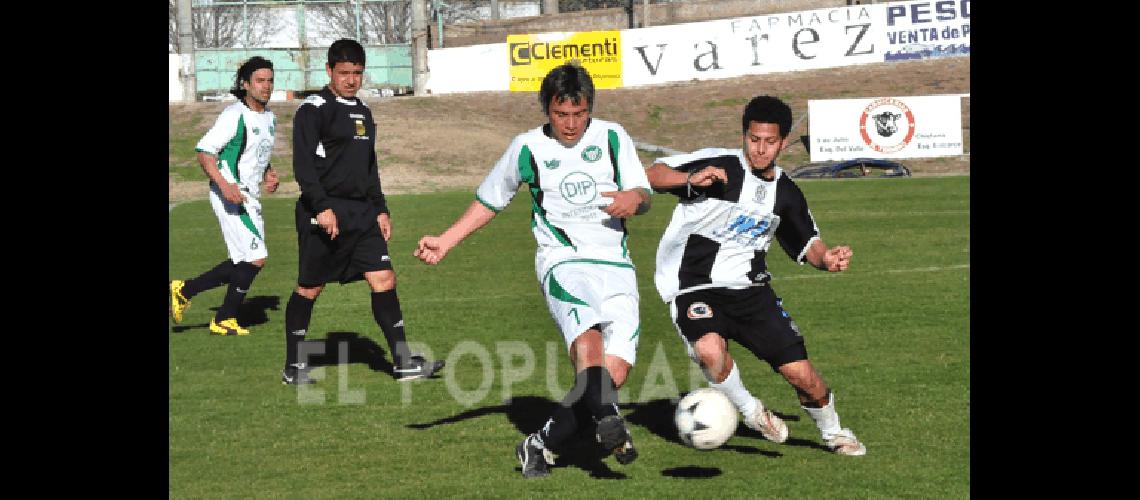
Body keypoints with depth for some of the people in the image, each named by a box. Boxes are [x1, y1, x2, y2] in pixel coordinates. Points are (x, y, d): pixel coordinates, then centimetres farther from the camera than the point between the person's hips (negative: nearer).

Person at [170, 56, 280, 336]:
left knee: (243, 264, 12)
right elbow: (204, 151, -17)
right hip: (230, 194, -9)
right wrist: (224, 185, -29)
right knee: (256, 258, -10)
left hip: (250, 197, 9)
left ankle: (184, 291, 23)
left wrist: (268, 175, 9)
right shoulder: (234, 115, -14)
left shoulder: (269, 118, 13)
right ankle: (225, 320, 4)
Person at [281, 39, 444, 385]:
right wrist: (322, 207, -23)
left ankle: (403, 362, 0)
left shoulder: (363, 112, 17)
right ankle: (294, 367, 13)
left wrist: (380, 209, 19)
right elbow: (303, 164, -15)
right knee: (309, 288, 2)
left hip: (361, 213, 7)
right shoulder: (314, 109, -8)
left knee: (384, 280, -2)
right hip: (324, 214, -7)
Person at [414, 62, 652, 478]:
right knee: (588, 341, -32)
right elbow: (489, 200, 20)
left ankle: (541, 445, 1)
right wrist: (445, 242, 13)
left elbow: (643, 195, 7)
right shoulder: (528, 148, 8)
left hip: (616, 268, 2)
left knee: (615, 371, -11)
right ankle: (609, 422, -47)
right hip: (564, 262, -2)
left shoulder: (612, 138, 9)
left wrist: (634, 199, -18)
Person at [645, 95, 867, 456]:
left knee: (800, 371, -4)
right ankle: (749, 410, -4)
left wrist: (826, 258, -4)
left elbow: (807, 243, 19)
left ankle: (833, 432, 27)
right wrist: (692, 179, -33)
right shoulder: (718, 164, -10)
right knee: (710, 349, -35)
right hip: (694, 288, -4)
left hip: (750, 289, 4)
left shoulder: (785, 192, 8)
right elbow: (653, 175, -14)